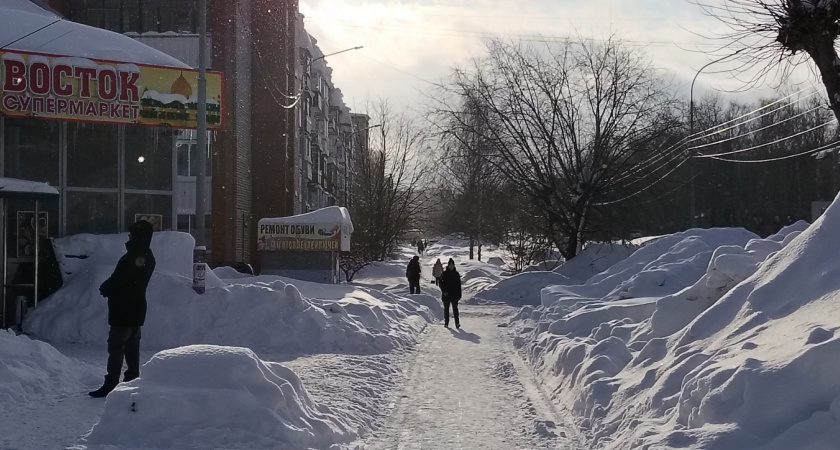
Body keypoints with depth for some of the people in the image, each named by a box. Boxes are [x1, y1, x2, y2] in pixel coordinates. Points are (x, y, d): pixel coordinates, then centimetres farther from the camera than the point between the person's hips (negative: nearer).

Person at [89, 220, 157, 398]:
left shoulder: (131, 257, -21)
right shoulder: (148, 257, 9)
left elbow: (117, 281, -20)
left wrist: (104, 288, 0)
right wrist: (108, 288, 11)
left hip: (123, 311, -9)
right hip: (137, 310, 9)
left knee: (116, 347, -5)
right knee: (132, 346, 15)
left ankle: (111, 383, -4)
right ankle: (133, 380, 20)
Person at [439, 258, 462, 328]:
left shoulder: (456, 274, 6)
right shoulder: (444, 273, -1)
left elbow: (459, 285, 8)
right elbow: (441, 283, -2)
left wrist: (459, 294, 3)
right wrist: (444, 291, -14)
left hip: (454, 294, 1)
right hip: (446, 295, -1)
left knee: (455, 308, -3)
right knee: (446, 309, 6)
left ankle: (457, 323, -5)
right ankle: (446, 322, 13)